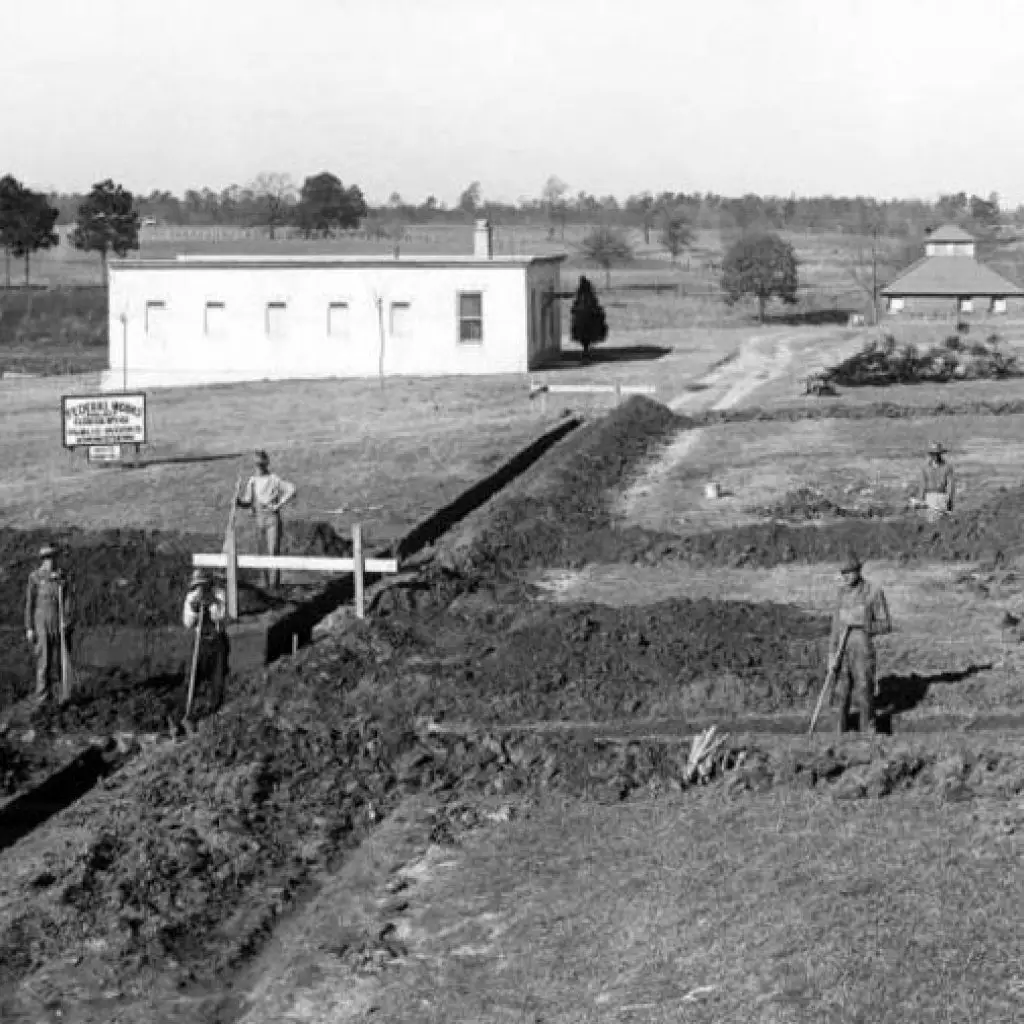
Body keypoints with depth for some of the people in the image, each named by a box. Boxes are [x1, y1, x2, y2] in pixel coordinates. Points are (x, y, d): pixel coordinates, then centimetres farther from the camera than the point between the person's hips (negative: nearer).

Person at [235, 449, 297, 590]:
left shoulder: (274, 479, -4)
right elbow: (247, 503, 7)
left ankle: (274, 583, -8)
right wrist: (238, 501, -14)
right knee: (263, 552, 7)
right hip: (259, 519, 5)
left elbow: (291, 490, -11)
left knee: (273, 551, -8)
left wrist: (279, 505, -14)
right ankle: (267, 582, 14)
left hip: (272, 517, -5)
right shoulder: (252, 481, 8)